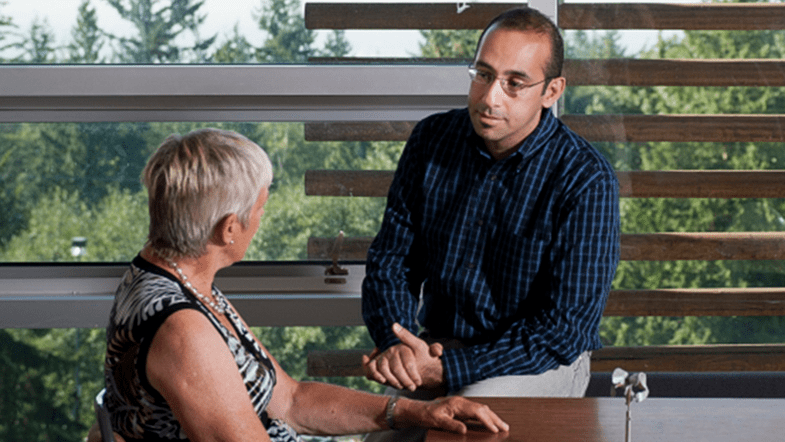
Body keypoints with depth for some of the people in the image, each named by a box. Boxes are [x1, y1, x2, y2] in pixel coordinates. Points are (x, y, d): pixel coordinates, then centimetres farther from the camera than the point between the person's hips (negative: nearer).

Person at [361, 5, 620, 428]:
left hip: (542, 360, -3)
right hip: (437, 342, 3)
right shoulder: (432, 139, 0)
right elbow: (388, 262, 6)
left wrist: (448, 370, -24)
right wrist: (397, 344, -15)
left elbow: (567, 327, -17)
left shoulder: (586, 180, -15)